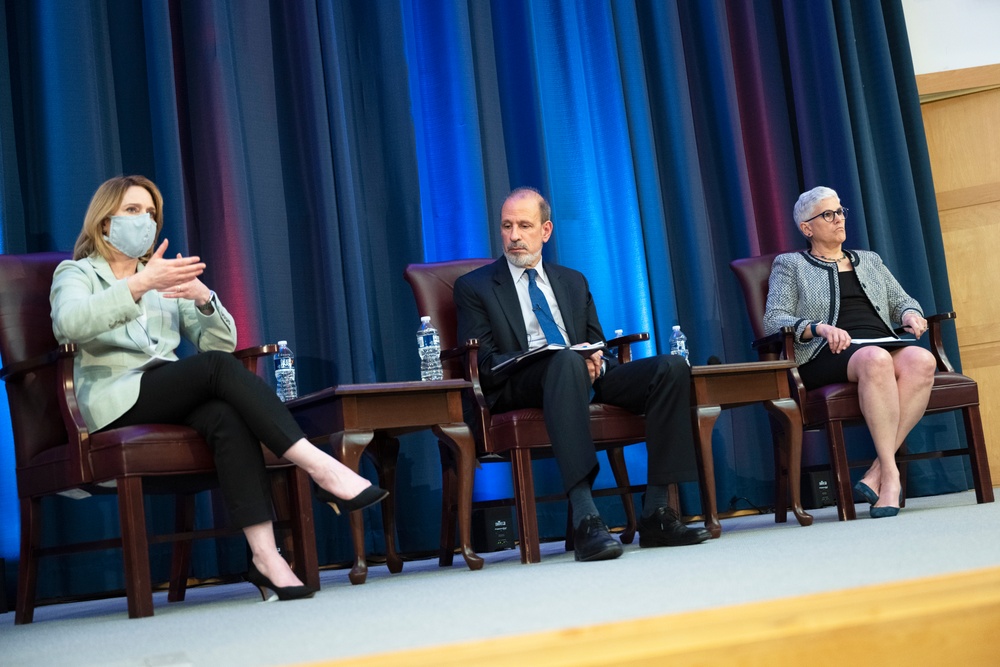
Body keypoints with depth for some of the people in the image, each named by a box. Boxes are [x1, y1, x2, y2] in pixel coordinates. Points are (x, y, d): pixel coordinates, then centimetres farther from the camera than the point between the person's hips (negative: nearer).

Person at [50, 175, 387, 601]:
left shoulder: (167, 278, 28)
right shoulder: (75, 273, 14)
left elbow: (223, 342, 15)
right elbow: (69, 323, -14)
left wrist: (203, 298, -7)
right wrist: (140, 284, -28)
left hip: (174, 397, 4)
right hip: (114, 402, -4)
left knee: (226, 416, -33)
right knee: (216, 367, -31)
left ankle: (264, 554, -44)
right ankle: (320, 469, -39)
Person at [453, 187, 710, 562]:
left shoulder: (573, 282, 27)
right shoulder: (474, 288, 11)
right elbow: (483, 365, -1)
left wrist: (596, 360, -4)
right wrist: (566, 358, -16)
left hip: (584, 377, 5)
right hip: (519, 388, -5)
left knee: (672, 368, -19)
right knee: (566, 361, -40)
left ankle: (656, 513, -24)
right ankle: (584, 519, -50)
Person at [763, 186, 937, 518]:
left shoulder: (869, 260, 31)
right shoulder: (789, 265, 16)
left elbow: (902, 301, 29)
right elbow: (773, 319, 3)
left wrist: (910, 314, 3)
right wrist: (820, 327, -16)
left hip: (883, 344, 5)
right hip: (829, 355, -4)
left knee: (921, 360, -33)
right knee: (876, 359, -40)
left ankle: (877, 473, -35)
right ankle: (891, 474, -39)